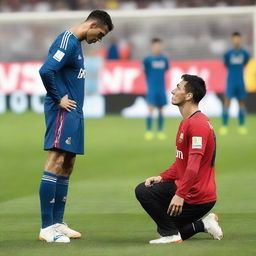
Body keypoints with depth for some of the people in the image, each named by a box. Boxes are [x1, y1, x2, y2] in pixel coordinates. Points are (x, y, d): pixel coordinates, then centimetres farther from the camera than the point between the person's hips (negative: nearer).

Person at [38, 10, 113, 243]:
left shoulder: (76, 43, 18)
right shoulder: (67, 42, -14)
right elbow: (46, 71, -25)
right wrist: (58, 99, -16)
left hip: (73, 113, 11)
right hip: (62, 112, -11)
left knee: (67, 165, 12)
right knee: (56, 162, -12)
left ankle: (57, 223, 17)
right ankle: (47, 228, -15)